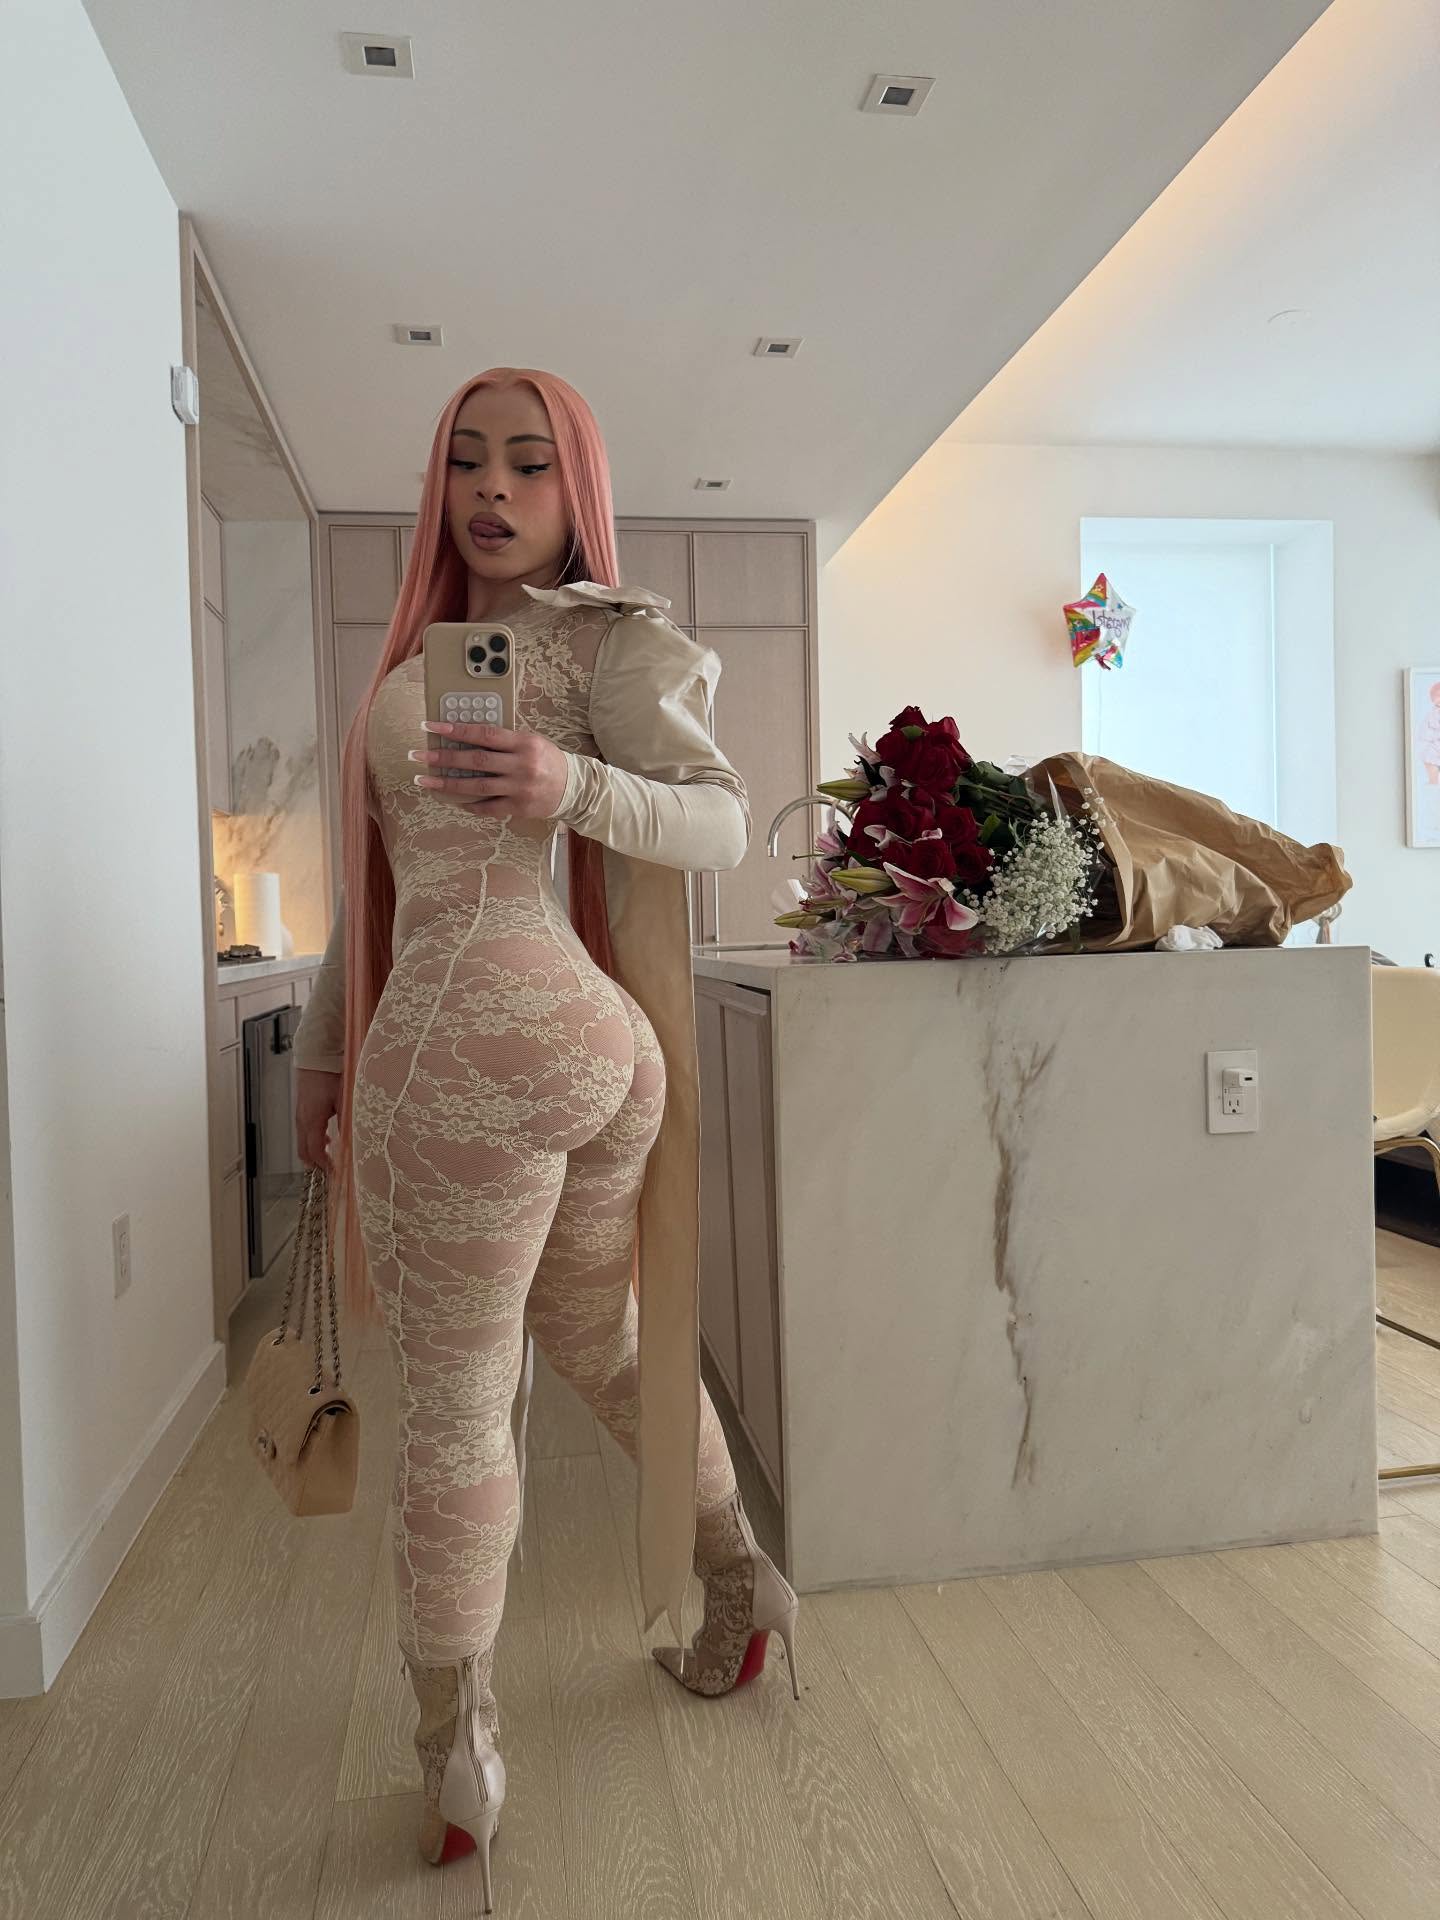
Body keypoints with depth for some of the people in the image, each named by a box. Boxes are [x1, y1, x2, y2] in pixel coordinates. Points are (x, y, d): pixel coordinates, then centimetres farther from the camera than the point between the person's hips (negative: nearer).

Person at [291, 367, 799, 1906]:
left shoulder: (597, 633, 1)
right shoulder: (423, 655, 24)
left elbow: (723, 823, -10)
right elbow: (377, 879, 25)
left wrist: (572, 787, -28)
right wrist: (320, 1049, 26)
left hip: (478, 1039, -8)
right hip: (593, 1043, 8)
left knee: (455, 1394, 4)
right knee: (598, 1339, 22)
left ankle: (457, 1750, 22)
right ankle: (740, 1580, 41)